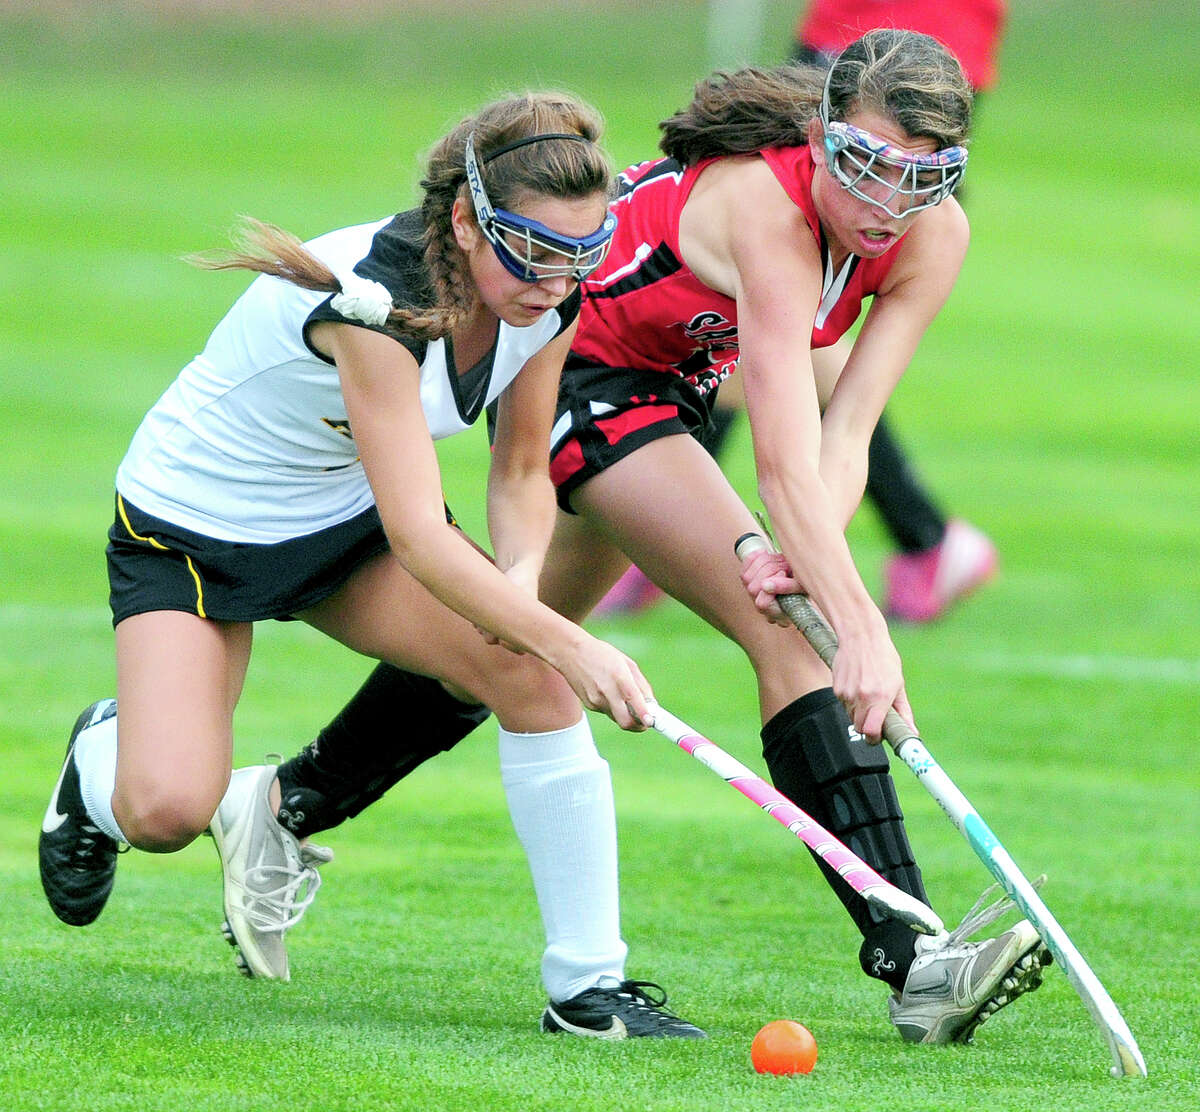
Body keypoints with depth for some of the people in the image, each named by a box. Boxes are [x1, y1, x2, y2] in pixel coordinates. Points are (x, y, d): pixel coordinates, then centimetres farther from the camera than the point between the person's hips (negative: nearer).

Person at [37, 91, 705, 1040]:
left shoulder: (550, 303, -14)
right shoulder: (372, 301, -37)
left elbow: (522, 471, 0)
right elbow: (418, 535, -40)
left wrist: (521, 583, -21)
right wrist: (570, 644, -45)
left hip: (348, 520, 6)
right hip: (191, 526, -6)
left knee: (532, 673, -20)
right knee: (166, 812, -23)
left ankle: (588, 981, -12)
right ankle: (102, 759, 17)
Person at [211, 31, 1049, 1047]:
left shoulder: (932, 236, -17)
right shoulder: (765, 206, -38)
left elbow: (845, 434, -21)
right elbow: (787, 464, -46)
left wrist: (804, 553, -39)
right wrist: (862, 630, -55)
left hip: (666, 379, 8)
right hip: (572, 361, -8)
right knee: (785, 636, -22)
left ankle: (289, 808, 43)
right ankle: (910, 959, -28)